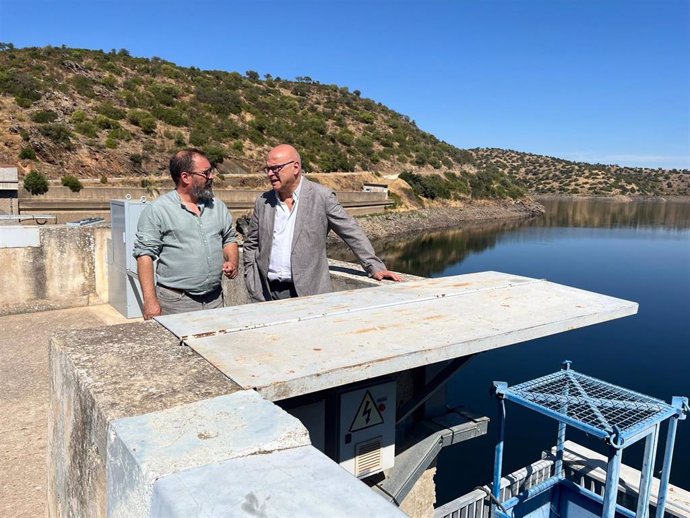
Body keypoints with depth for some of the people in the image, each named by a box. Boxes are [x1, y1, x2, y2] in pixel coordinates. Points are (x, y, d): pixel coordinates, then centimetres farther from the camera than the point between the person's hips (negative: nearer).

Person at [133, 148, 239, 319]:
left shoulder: (217, 206, 9)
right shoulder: (157, 210, -7)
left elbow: (229, 239, 19)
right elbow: (145, 254, -10)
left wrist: (232, 262, -2)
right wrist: (150, 301, -15)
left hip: (215, 299, 5)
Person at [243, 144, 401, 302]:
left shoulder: (322, 196, -4)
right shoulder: (263, 202, 8)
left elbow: (352, 234, -3)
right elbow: (250, 244, 18)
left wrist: (375, 267, -7)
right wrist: (252, 284, 10)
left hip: (308, 292, -3)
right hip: (268, 292, 3)